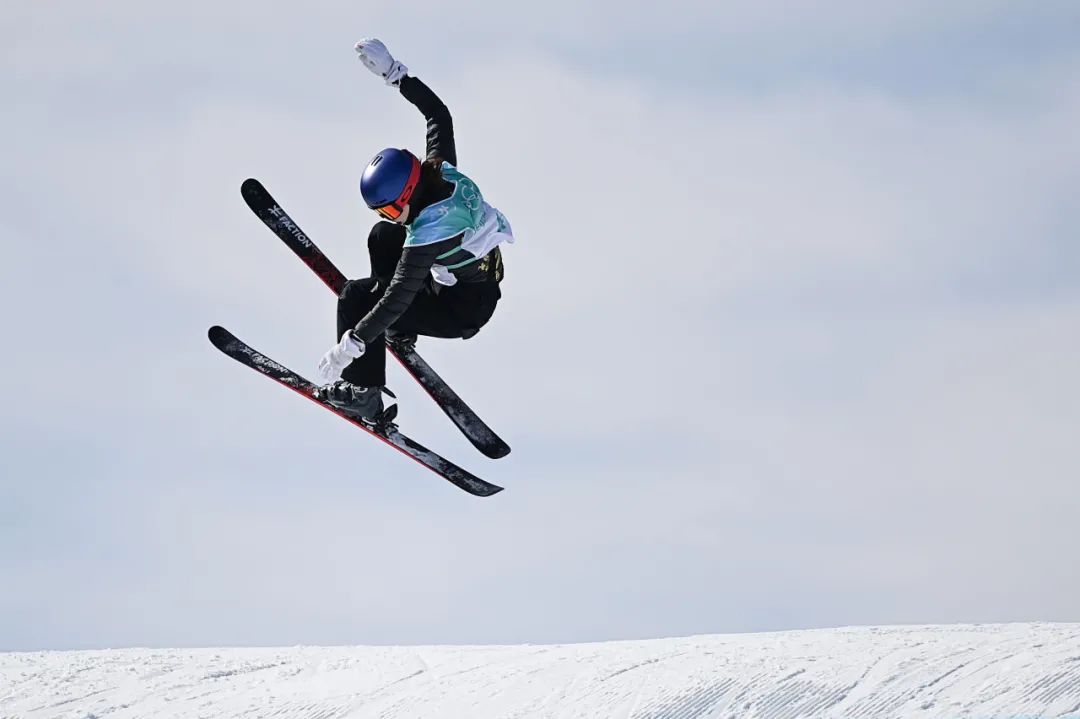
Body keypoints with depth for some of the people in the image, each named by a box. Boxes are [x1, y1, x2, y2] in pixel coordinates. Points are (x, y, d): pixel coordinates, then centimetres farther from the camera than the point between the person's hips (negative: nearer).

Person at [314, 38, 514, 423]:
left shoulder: (430, 229, -35)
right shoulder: (442, 170, -15)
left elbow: (400, 295, -37)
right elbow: (438, 113, 0)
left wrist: (350, 345, -37)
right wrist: (394, 73, -2)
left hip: (464, 311, -9)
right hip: (484, 277, 9)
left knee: (355, 297, -11)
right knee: (384, 236, 17)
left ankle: (363, 394, -5)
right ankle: (399, 329, 25)